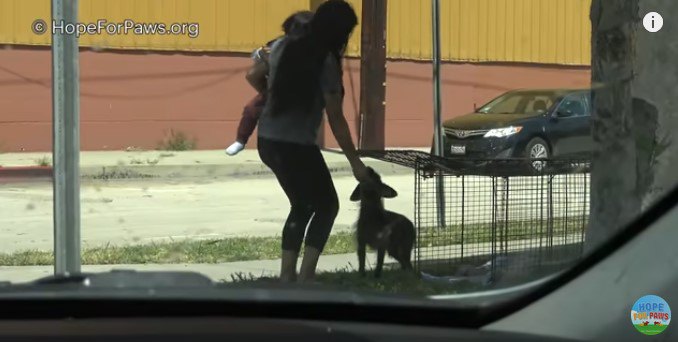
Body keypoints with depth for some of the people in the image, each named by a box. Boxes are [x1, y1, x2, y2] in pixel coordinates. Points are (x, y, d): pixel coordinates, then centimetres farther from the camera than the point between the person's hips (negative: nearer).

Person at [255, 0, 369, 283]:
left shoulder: (283, 46, 4)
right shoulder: (326, 63, -15)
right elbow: (335, 119, -11)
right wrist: (355, 162, -4)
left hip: (267, 141, 7)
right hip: (296, 146, -7)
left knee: (302, 206, 22)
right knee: (326, 205, 12)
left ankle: (287, 275, 19)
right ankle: (305, 276, 3)